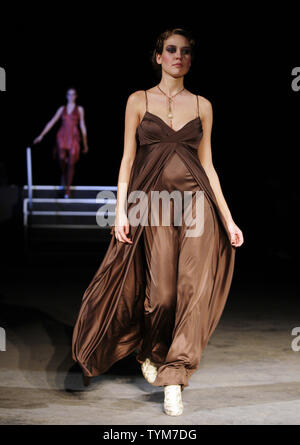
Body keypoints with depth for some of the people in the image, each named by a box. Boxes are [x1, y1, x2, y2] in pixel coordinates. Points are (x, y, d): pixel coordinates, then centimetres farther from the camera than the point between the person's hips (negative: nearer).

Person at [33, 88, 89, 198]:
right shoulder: (62, 109, 11)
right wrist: (41, 135, 3)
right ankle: (63, 174, 9)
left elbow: (82, 126, 8)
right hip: (62, 137, 1)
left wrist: (85, 144, 8)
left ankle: (67, 189, 2)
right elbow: (51, 122, 10)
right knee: (62, 157, -23)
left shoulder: (79, 109, 7)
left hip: (74, 138, -1)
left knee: (71, 163, -5)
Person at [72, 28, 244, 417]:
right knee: (162, 293, -7)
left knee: (195, 289, -11)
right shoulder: (139, 100, 8)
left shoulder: (202, 105, 12)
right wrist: (121, 210, -6)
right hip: (153, 200, -2)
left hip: (196, 198, 2)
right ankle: (149, 352, 24)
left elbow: (207, 164, 13)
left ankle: (174, 377, -5)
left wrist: (228, 219, 9)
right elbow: (128, 158, 5)